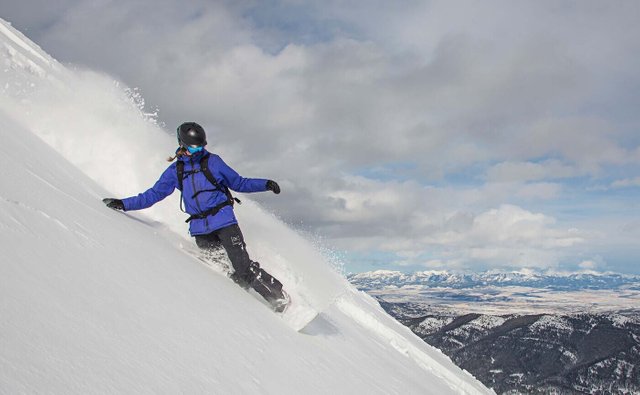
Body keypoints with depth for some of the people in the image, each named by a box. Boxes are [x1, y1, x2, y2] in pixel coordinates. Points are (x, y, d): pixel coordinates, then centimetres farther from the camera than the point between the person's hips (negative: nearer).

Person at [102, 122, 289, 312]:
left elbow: (238, 183, 9)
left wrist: (265, 184, -3)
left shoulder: (212, 161, 4)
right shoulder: (175, 171, 11)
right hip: (199, 227, 4)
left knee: (244, 267, -13)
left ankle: (279, 295, -3)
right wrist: (124, 204, 10)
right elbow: (154, 194, 16)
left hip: (223, 219, -4)